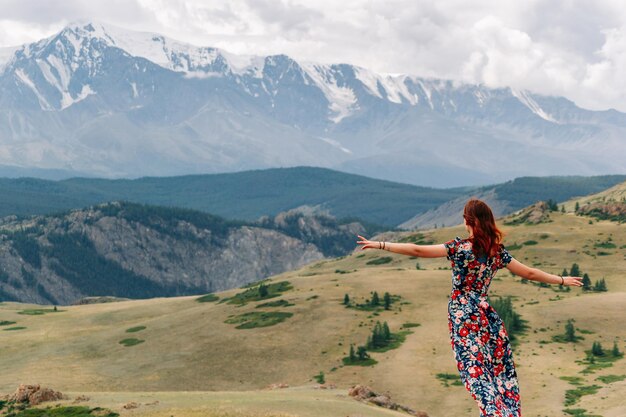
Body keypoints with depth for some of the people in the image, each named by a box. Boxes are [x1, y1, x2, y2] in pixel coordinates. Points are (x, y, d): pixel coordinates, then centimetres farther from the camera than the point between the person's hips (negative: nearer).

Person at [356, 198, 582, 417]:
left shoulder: (460, 247, -10)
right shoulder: (497, 251, 5)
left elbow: (418, 251, -15)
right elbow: (529, 273, 13)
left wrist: (380, 245, -11)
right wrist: (562, 280, 27)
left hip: (463, 316, -5)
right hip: (487, 314, 5)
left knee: (476, 371, -7)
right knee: (500, 372, 10)